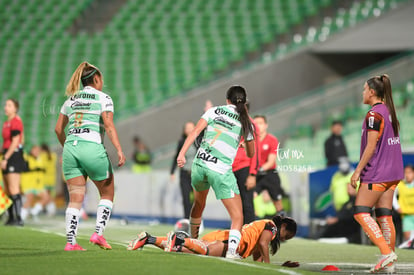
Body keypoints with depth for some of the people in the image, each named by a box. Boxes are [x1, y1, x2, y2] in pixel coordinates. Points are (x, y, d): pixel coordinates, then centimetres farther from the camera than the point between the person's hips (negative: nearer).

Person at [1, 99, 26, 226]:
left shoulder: (16, 121, -11)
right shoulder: (6, 123, 17)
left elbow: (15, 142, -16)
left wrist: (5, 158, -17)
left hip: (14, 156, -10)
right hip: (7, 156, 10)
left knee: (14, 189, -12)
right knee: (7, 190, 9)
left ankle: (18, 219, -13)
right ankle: (11, 218, 13)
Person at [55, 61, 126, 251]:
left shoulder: (71, 99, 17)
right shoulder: (103, 98, 3)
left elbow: (58, 129, 18)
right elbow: (109, 125, -11)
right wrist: (119, 150, -16)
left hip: (70, 148, 4)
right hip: (92, 148, -4)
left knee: (75, 198, 4)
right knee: (107, 194, 13)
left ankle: (70, 241, -7)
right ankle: (98, 233, -2)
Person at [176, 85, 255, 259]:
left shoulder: (214, 111, 9)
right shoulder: (245, 122, 8)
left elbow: (195, 131, -5)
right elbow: (250, 154, 19)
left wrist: (182, 154, -9)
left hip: (200, 164, 3)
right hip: (221, 171, -3)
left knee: (199, 204, 29)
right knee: (237, 217, 1)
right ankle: (232, 250, -21)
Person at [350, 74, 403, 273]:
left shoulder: (374, 115, -14)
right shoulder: (389, 111, 12)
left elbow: (371, 147, -17)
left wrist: (358, 171, -12)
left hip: (376, 174, -9)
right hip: (393, 173, 9)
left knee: (361, 213, -5)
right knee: (384, 215, 8)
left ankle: (387, 252, -15)